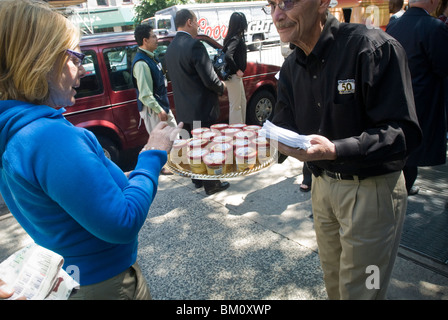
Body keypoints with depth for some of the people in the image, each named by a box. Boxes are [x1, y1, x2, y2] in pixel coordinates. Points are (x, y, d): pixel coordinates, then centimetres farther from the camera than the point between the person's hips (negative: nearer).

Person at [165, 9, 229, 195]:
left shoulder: (170, 49, 7)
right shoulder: (194, 45, -18)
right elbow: (209, 78, -21)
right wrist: (221, 88, -1)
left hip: (183, 109, 8)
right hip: (202, 109, -8)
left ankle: (197, 179, 33)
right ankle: (212, 185, 17)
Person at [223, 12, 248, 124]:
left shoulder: (237, 37, 10)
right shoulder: (236, 39, -18)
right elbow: (228, 56, -31)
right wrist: (237, 70, -20)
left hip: (236, 76, 10)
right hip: (234, 76, -10)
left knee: (242, 102, 21)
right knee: (235, 106, -1)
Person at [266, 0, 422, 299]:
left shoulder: (373, 47, -21)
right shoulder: (292, 66, 2)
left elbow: (405, 132, -25)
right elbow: (285, 127, 5)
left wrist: (334, 150, -39)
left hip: (372, 188, -6)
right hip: (322, 184, 6)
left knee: (359, 290, 11)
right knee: (333, 279, 24)